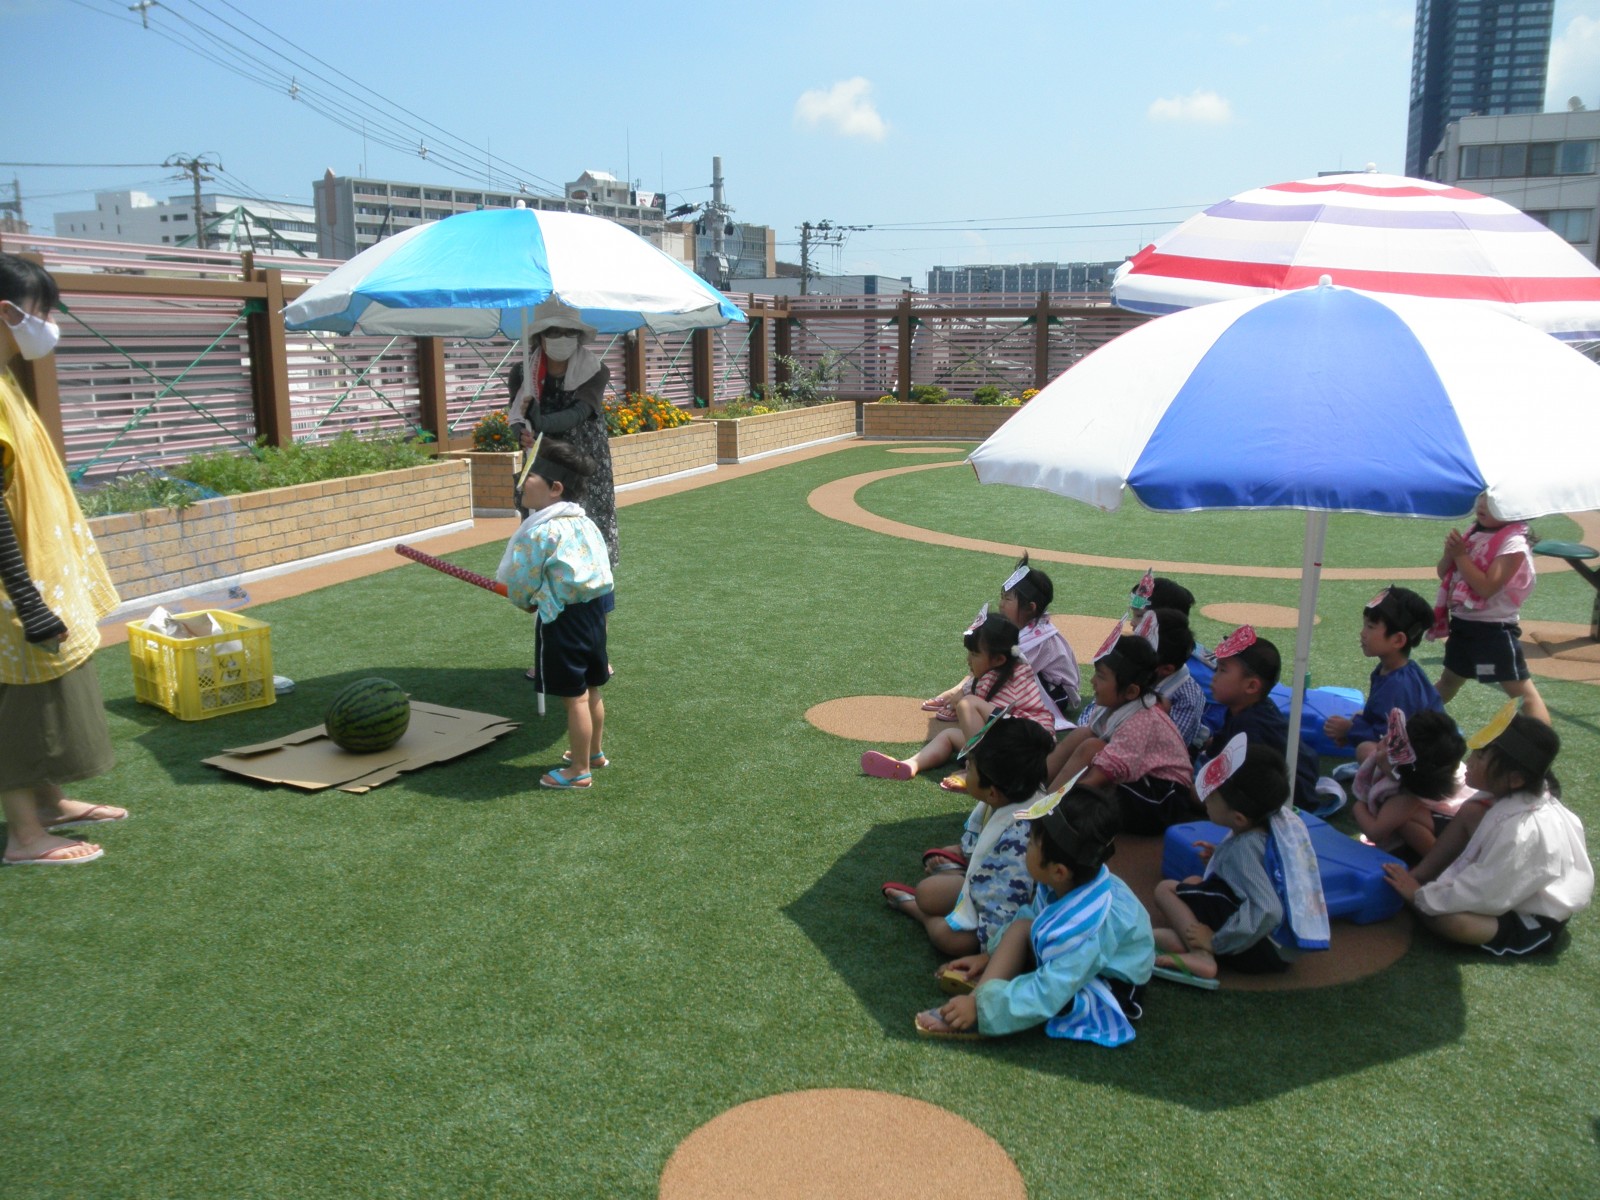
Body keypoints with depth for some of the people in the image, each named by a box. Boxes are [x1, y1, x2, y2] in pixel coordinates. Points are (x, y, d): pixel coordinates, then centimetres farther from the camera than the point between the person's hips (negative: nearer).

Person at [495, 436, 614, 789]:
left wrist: (524, 601, 11)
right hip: (593, 610, 9)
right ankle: (594, 752, 37)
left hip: (562, 619, -9)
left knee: (575, 698, 1)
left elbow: (521, 583, -13)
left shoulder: (540, 531, -19)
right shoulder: (583, 522, 6)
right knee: (591, 691, 21)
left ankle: (580, 770, 12)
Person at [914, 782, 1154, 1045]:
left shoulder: (1087, 927, -38)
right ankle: (981, 989, -23)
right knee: (1022, 925, -9)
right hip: (1077, 961, 9)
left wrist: (982, 1006, -36)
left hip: (1109, 991, -9)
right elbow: (1031, 916, 5)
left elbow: (1048, 992, -39)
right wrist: (991, 956, -1)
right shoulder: (1069, 884, -15)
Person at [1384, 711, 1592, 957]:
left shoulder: (1521, 831, -35)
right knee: (1470, 812, 3)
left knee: (1443, 918, -31)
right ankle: (1418, 875, 3)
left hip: (1533, 922, -9)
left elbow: (1482, 895, -28)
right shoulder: (1523, 794, -12)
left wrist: (1420, 896, -17)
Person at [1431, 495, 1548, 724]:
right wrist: (1449, 553, -12)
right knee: (1448, 680, 26)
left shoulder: (1513, 543, -17)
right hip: (1461, 623, 8)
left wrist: (1461, 555, -20)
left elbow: (1487, 588, -26)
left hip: (1494, 630, -8)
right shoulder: (1473, 533, 5)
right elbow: (1444, 574, 8)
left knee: (1522, 690, -9)